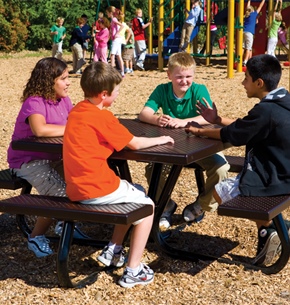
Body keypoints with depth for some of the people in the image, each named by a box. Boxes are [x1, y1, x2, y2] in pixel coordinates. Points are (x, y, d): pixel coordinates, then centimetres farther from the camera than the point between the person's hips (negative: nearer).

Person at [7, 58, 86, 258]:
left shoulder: (63, 99, 2)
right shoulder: (34, 102, -24)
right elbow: (40, 129, -42)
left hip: (53, 157, 8)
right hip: (28, 161, -8)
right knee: (60, 194, -24)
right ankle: (36, 237, -1)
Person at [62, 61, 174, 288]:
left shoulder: (77, 111, 10)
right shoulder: (102, 117, -14)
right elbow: (135, 144, -4)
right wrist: (160, 139, 10)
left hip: (76, 188, 9)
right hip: (98, 189, -9)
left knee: (134, 193, 28)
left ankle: (113, 250, 27)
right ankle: (133, 271, 5)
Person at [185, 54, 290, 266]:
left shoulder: (265, 111, -24)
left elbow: (233, 135, -14)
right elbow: (245, 128, 16)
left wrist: (201, 132, 1)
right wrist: (217, 120, 16)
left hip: (273, 180, -9)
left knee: (220, 193, 9)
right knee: (232, 183, 30)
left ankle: (267, 230, 5)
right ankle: (269, 228, 15)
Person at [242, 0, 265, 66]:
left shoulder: (246, 15, 18)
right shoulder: (254, 14, 5)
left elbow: (247, 7, 35)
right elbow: (260, 7, 13)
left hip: (243, 32, 5)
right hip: (249, 33, -5)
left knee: (243, 48, 4)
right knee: (248, 48, -7)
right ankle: (245, 62, -16)